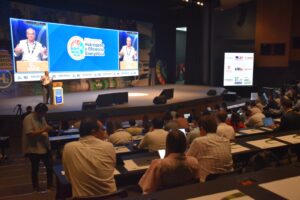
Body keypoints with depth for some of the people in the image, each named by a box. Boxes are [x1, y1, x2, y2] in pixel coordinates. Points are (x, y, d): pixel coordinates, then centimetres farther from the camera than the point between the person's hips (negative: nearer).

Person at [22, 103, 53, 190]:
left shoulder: (42, 117, 6)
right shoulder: (28, 119, -18)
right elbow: (29, 134, -26)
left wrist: (48, 129, -5)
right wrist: (43, 130, -30)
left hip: (44, 147, 7)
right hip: (34, 149, -7)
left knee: (49, 166, 12)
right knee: (35, 168, 11)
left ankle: (50, 184, 29)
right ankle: (35, 186, 29)